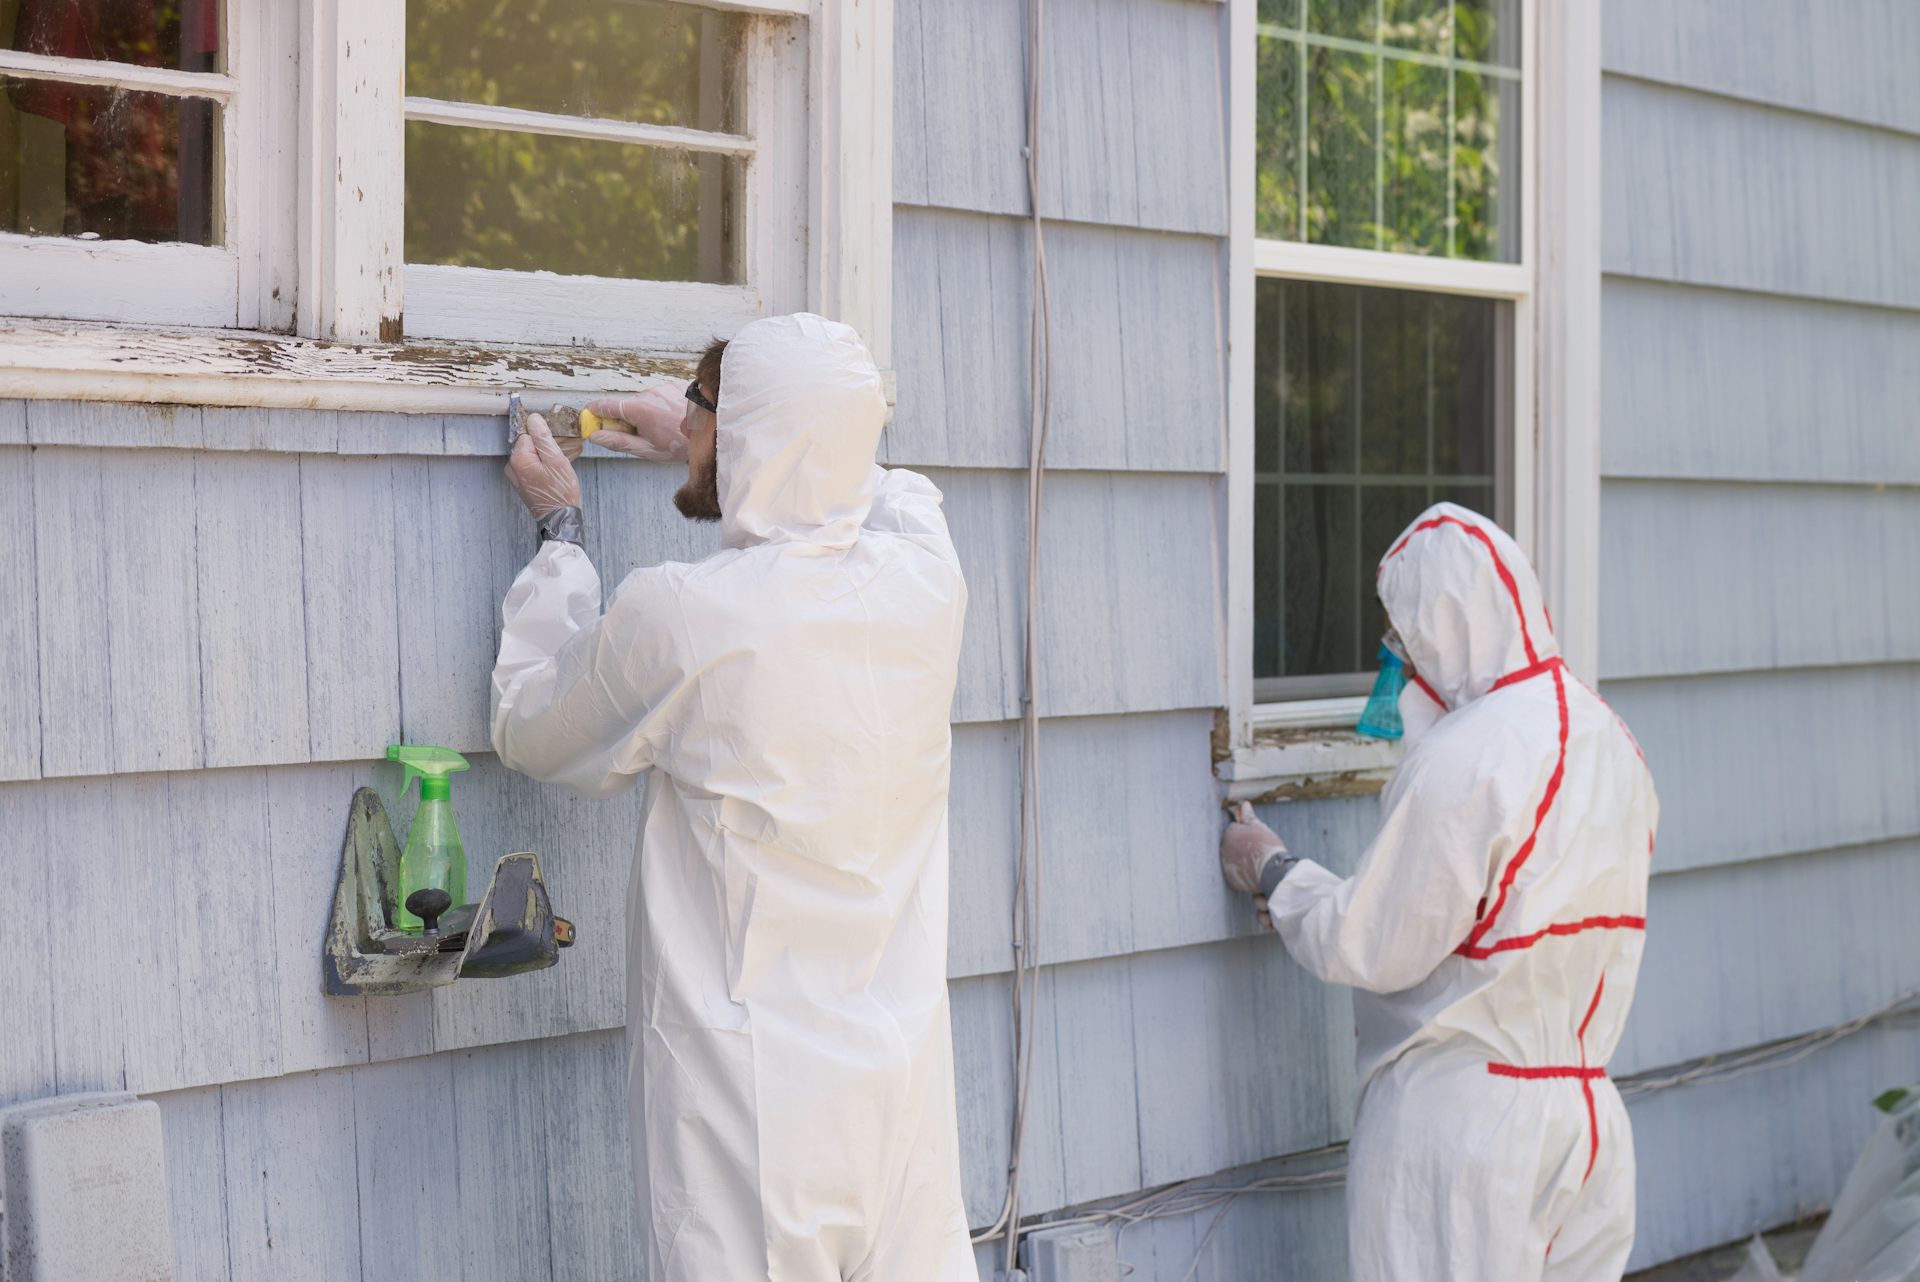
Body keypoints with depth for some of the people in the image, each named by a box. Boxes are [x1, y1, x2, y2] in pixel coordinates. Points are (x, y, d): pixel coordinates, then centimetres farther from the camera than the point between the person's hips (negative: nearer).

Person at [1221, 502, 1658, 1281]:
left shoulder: (1464, 758, -19)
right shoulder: (1610, 741, 7)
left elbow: (1370, 949, -15)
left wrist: (1273, 873, 2)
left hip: (1461, 1108, -8)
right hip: (1588, 1099, 8)